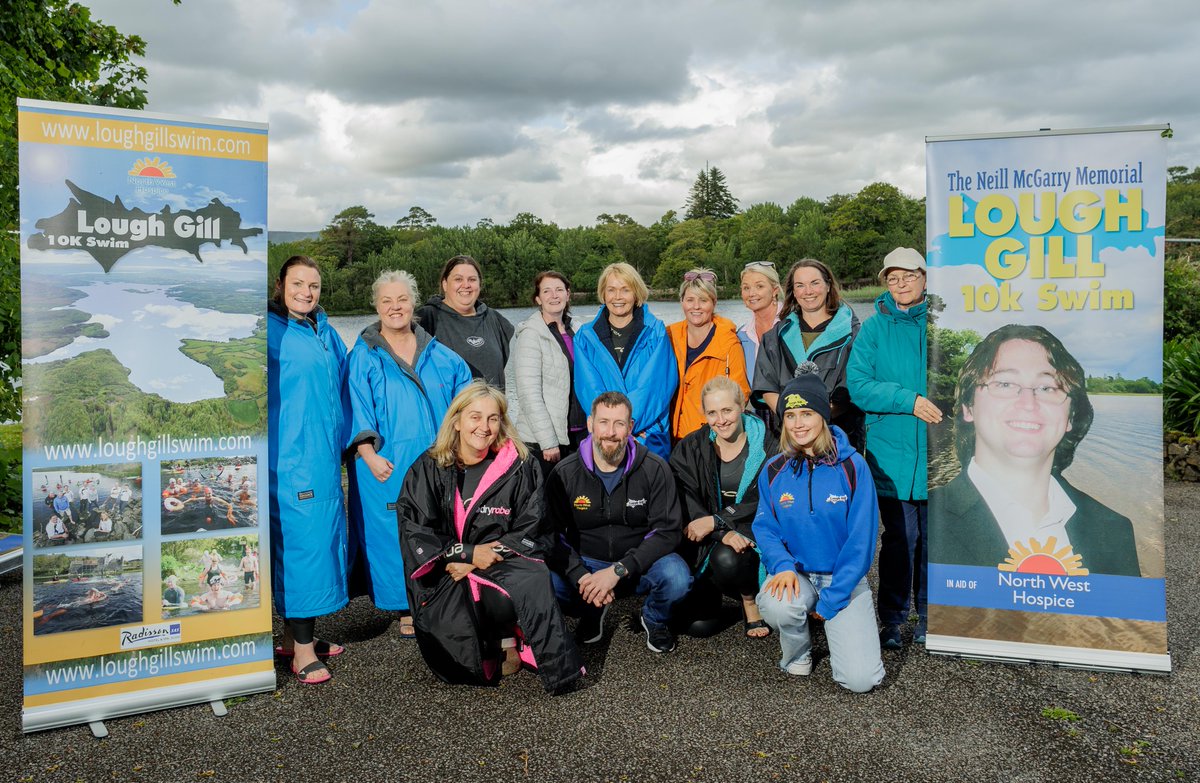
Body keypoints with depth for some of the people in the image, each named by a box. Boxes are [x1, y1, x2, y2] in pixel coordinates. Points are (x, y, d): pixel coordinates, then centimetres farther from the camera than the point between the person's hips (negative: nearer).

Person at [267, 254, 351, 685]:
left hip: (324, 457, 8)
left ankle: (294, 635, 26)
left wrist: (339, 440, 20)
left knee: (320, 538, 12)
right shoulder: (269, 331, -7)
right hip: (290, 459, -8)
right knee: (299, 542, -7)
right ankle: (301, 650, 2)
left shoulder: (326, 332, 14)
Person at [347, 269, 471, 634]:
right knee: (396, 534, -1)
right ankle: (407, 611, 11)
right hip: (388, 465, -3)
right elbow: (357, 408, -5)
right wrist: (369, 454, -17)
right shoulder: (363, 357, 2)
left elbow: (463, 383, 16)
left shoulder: (437, 353, 11)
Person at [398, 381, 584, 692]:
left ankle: (506, 636, -5)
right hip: (445, 577, 0)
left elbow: (528, 531, 0)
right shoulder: (428, 470, 4)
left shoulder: (520, 468, 3)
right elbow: (414, 531, -2)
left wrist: (483, 559, -13)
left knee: (532, 578, -34)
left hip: (501, 565, 0)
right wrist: (468, 552, -14)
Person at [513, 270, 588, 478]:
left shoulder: (573, 332, 13)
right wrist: (548, 442, -19)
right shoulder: (530, 334, -9)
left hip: (577, 436, 6)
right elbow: (529, 393, -15)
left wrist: (591, 431, 11)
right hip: (540, 441, -6)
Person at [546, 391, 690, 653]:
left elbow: (666, 532, -13)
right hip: (585, 564, 1)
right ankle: (592, 612, 6)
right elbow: (553, 535, -8)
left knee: (676, 578, -32)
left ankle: (655, 619, 6)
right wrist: (581, 577, -26)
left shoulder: (654, 469, -9)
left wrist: (618, 571, -24)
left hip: (639, 566, 0)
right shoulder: (564, 474, -7)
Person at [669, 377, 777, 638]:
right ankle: (707, 595, 23)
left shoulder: (768, 447, -6)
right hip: (706, 539, 2)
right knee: (700, 626, -13)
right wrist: (724, 532, -27)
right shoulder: (690, 449, 0)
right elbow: (687, 504, -10)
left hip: (753, 536, -1)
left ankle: (750, 600, -2)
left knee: (726, 559, -35)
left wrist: (715, 521, -20)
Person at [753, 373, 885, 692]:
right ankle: (797, 652, 3)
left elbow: (861, 540, -11)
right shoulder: (774, 471, -1)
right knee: (776, 606, -34)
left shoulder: (853, 466, -11)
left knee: (860, 679, -16)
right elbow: (765, 527, 1)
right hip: (795, 573, 2)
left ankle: (837, 628, 20)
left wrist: (831, 599, -13)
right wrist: (782, 566, -20)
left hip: (844, 579, -1)